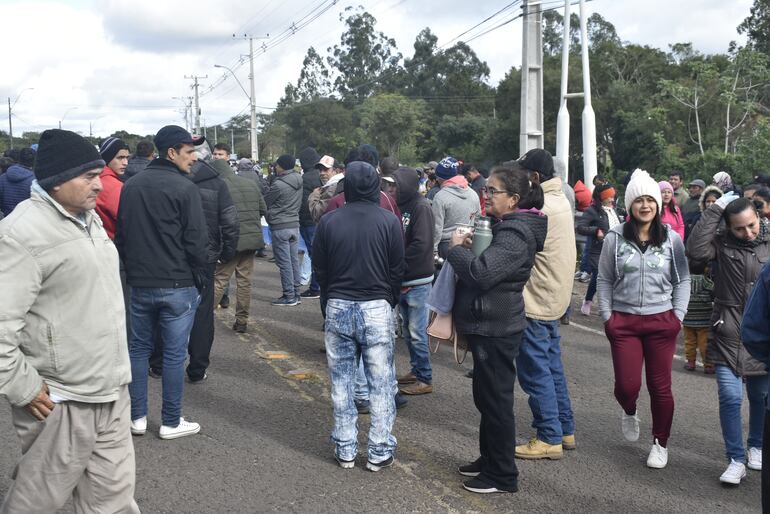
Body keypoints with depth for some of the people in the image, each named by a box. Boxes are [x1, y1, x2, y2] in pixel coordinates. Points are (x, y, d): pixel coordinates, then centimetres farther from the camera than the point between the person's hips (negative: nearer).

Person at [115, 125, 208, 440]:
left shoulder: (131, 186, 8)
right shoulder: (184, 188, -13)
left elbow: (121, 235, 13)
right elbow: (197, 240, -14)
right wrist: (198, 276, 1)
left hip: (139, 283, 6)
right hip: (178, 284, -6)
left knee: (139, 348, 15)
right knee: (174, 354, 3)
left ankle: (137, 417, 20)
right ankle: (171, 422, 10)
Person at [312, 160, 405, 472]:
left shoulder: (329, 221, -3)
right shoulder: (389, 221, -6)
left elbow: (319, 269, 3)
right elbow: (397, 270, -1)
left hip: (337, 306, 2)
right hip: (377, 307, -1)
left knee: (341, 382, 11)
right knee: (381, 383, 6)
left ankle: (345, 450, 17)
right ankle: (380, 452, 10)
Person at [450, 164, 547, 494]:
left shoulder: (515, 235, -21)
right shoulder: (506, 226, 12)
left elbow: (481, 273, -31)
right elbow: (486, 265, 24)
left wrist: (456, 248, -14)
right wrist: (471, 246, 4)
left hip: (496, 329, -11)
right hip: (487, 325, 11)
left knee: (496, 399, -1)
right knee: (486, 396, 20)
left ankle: (503, 476, 10)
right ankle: (489, 459, 34)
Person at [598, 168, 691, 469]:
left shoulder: (671, 239, 1)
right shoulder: (615, 238, -1)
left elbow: (682, 280, 7)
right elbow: (604, 280, 4)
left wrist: (678, 315, -1)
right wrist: (607, 316, -1)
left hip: (661, 321, 1)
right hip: (623, 322, 0)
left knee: (660, 387, 5)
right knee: (627, 385, -3)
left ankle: (660, 444, 24)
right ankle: (629, 413, 34)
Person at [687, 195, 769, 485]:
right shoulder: (722, 243, -4)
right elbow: (695, 250, -24)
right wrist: (715, 210, -20)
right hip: (729, 333, -2)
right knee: (730, 397, -7)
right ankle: (736, 460, 6)